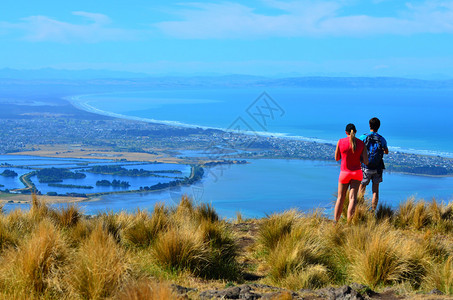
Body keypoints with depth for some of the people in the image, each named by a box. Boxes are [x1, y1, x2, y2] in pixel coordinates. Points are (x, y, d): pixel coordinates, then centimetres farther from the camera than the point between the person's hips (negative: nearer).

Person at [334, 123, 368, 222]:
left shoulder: (340, 142, -8)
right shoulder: (361, 144, -5)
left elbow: (337, 158, 4)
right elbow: (366, 162, -5)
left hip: (344, 173, 0)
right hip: (357, 172, 0)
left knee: (340, 198, 12)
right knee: (353, 197, -3)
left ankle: (336, 222, 14)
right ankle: (349, 224, -12)